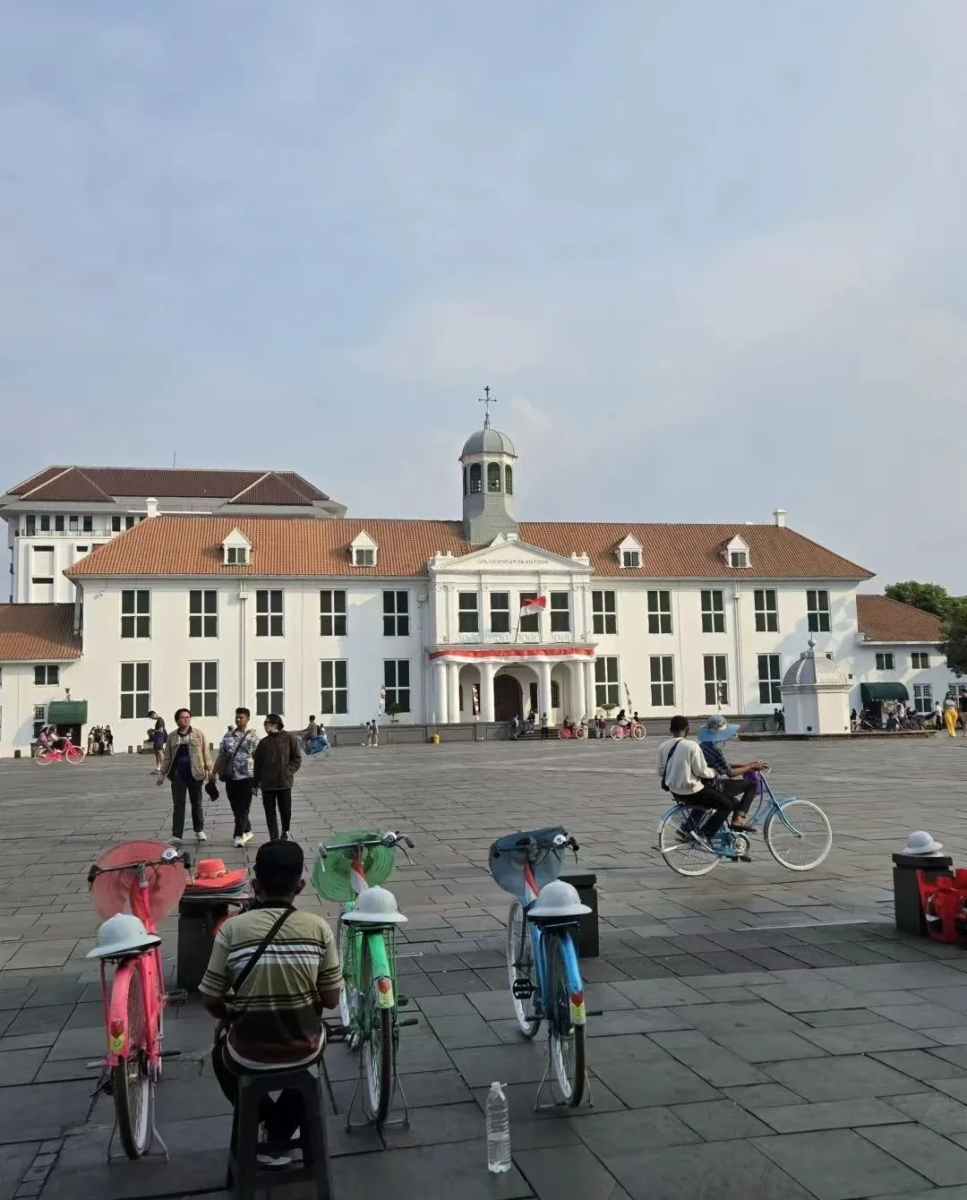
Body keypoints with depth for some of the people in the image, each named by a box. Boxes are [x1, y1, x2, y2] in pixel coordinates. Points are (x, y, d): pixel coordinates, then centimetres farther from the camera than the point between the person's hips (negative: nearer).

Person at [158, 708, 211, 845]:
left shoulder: (199, 734, 1)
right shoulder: (172, 737, 5)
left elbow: (205, 753, 0)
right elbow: (167, 757, 9)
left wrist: (209, 770, -4)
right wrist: (162, 774, 6)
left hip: (195, 773, -1)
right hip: (178, 773, 1)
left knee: (196, 803, 10)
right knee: (178, 804, 0)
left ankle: (199, 831, 25)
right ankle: (176, 835, 2)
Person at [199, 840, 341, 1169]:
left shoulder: (232, 928, -12)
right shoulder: (319, 928, -9)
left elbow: (211, 1001, -5)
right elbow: (331, 1001, -2)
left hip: (249, 1056, 0)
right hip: (305, 1050, 0)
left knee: (221, 1052, 34)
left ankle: (265, 1120, 22)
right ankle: (278, 1135, 29)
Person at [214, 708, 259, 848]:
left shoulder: (252, 736, -3)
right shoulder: (228, 736, 9)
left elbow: (257, 757, -6)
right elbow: (221, 756, 12)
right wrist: (213, 773, 9)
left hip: (246, 777, -5)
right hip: (231, 777, 5)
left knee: (243, 807, -2)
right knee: (236, 807, 11)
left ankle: (239, 835, 1)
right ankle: (247, 831, 25)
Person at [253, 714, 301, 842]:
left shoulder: (288, 739, -3)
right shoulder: (264, 742, 6)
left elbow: (297, 758, -1)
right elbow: (257, 763, 9)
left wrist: (288, 771, -14)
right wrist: (255, 783, 7)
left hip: (284, 782, -3)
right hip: (267, 784, 3)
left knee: (285, 810, 7)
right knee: (270, 813, 4)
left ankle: (285, 832, 33)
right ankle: (275, 840, 13)